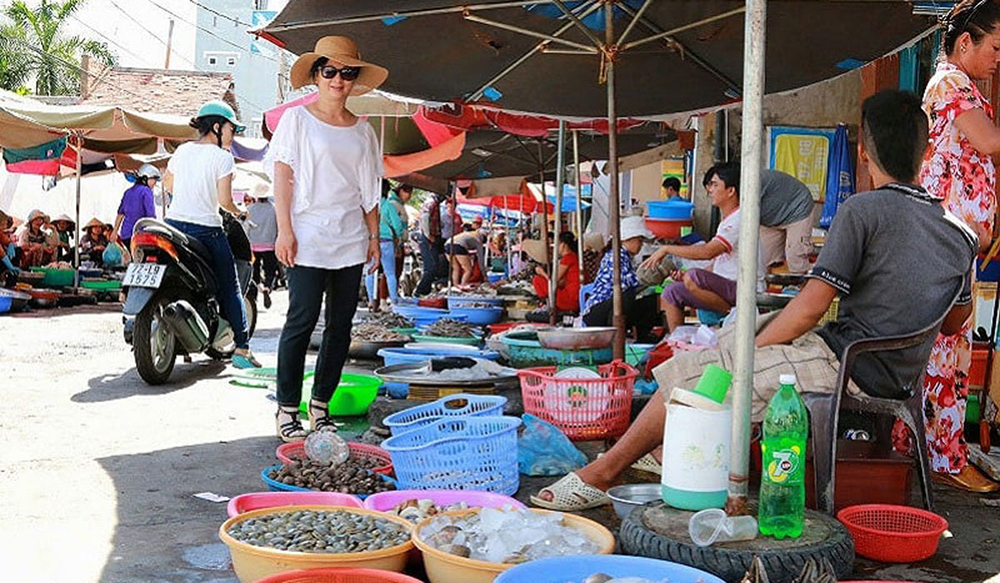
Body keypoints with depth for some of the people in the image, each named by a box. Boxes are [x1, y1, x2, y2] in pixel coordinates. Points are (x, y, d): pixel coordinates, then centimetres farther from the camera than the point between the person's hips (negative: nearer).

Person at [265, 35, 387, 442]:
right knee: (303, 320, -8)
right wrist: (284, 230, -10)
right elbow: (282, 175, -2)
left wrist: (374, 236, 11)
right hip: (308, 238, -4)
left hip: (351, 241, 5)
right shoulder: (297, 119, 3)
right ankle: (287, 408, 1)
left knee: (341, 325, 5)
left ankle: (321, 404, 16)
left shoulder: (362, 130, 14)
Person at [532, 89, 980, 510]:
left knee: (692, 376, -4)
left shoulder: (863, 210, -14)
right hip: (893, 379, 9)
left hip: (843, 368, -9)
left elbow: (810, 308, -17)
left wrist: (748, 354, -6)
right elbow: (954, 321, 18)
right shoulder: (959, 231, 7)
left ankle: (601, 475, 3)